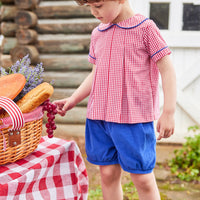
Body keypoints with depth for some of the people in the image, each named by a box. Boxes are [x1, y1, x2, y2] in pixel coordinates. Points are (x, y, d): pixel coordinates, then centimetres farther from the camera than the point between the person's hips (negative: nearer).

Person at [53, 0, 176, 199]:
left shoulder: (145, 28, -6)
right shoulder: (98, 34, 12)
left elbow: (167, 69, -6)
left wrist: (168, 112, -9)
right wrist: (73, 99, 12)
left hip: (134, 118, -5)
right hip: (99, 116, 6)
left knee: (142, 178, 2)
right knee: (108, 174, 11)